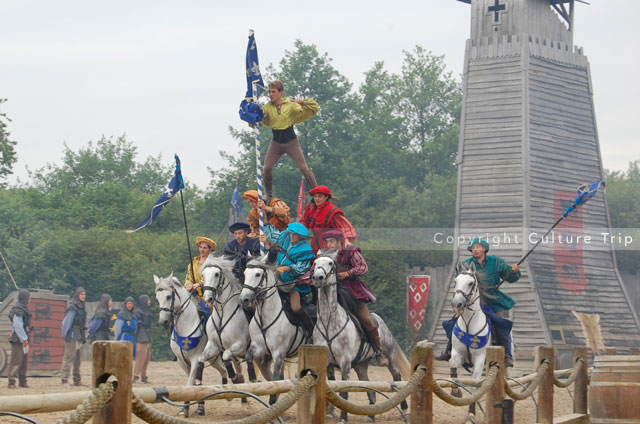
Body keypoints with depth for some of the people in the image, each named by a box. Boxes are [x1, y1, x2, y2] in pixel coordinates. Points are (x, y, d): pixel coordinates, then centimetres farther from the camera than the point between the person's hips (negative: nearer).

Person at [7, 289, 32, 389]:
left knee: (23, 361, 12)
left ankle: (22, 381, 18)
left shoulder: (24, 308, 15)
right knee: (16, 361, -8)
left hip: (23, 339, 10)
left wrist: (26, 338, 17)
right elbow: (17, 326, -19)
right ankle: (11, 382, -6)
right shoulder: (17, 310, -15)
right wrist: (24, 339, -19)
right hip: (18, 339, -10)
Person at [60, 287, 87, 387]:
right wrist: (65, 335, -14)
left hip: (79, 336, 9)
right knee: (69, 357, -11)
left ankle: (77, 380, 16)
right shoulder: (72, 307, -10)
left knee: (78, 359, 11)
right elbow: (67, 321, -12)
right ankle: (65, 380, -12)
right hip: (73, 335, -9)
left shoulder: (81, 306, 16)